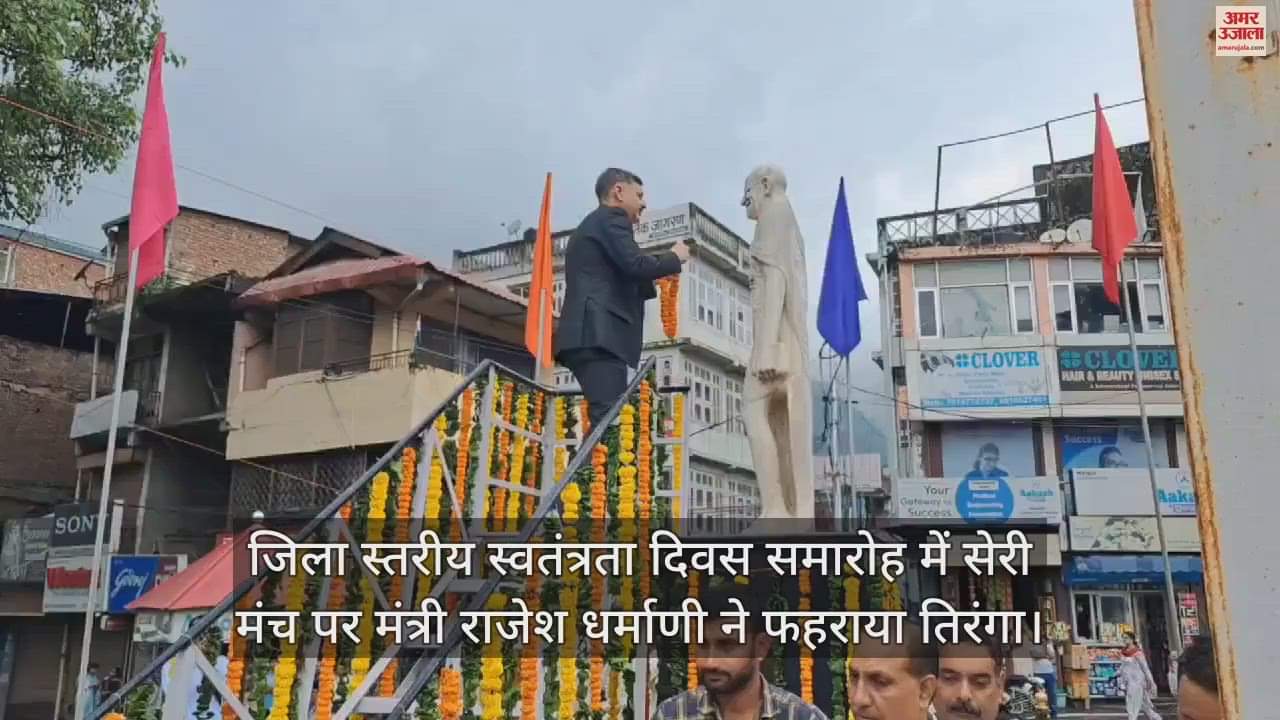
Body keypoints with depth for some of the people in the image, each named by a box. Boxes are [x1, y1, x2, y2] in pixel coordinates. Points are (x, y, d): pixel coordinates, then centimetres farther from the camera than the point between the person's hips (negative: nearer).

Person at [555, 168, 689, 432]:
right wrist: (674, 257, 4)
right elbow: (635, 266, -13)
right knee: (608, 420, -18)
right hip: (600, 333, -10)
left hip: (588, 334, 10)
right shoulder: (612, 219, 1)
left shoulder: (588, 226, 31)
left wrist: (661, 269, 23)